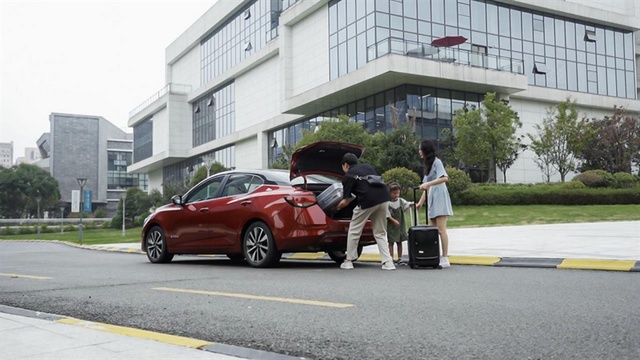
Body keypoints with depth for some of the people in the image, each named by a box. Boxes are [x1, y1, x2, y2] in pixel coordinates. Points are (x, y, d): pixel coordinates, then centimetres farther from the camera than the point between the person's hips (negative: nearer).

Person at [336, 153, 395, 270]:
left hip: (367, 201, -5)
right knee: (380, 233, 16)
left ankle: (349, 261, 17)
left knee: (354, 231, 12)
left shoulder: (348, 176, 10)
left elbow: (346, 201, 11)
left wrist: (337, 207, 30)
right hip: (384, 198, 5)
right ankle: (388, 262, 6)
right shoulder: (368, 166, 25)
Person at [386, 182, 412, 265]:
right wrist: (394, 220, -20)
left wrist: (412, 204, -27)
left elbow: (407, 204, -6)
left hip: (400, 225, 4)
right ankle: (391, 259, 3)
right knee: (391, 242, 0)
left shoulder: (401, 201, 7)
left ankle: (399, 259, 15)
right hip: (391, 226, -4)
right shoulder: (387, 202, -8)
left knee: (399, 242, 9)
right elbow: (387, 214, -11)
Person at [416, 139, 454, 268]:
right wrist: (421, 202, 17)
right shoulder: (428, 164, 19)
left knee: (441, 230, -11)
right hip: (431, 200, 9)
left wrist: (428, 184, -28)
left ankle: (445, 258, -10)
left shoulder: (436, 162, -6)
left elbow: (445, 178, -22)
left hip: (439, 199, -9)